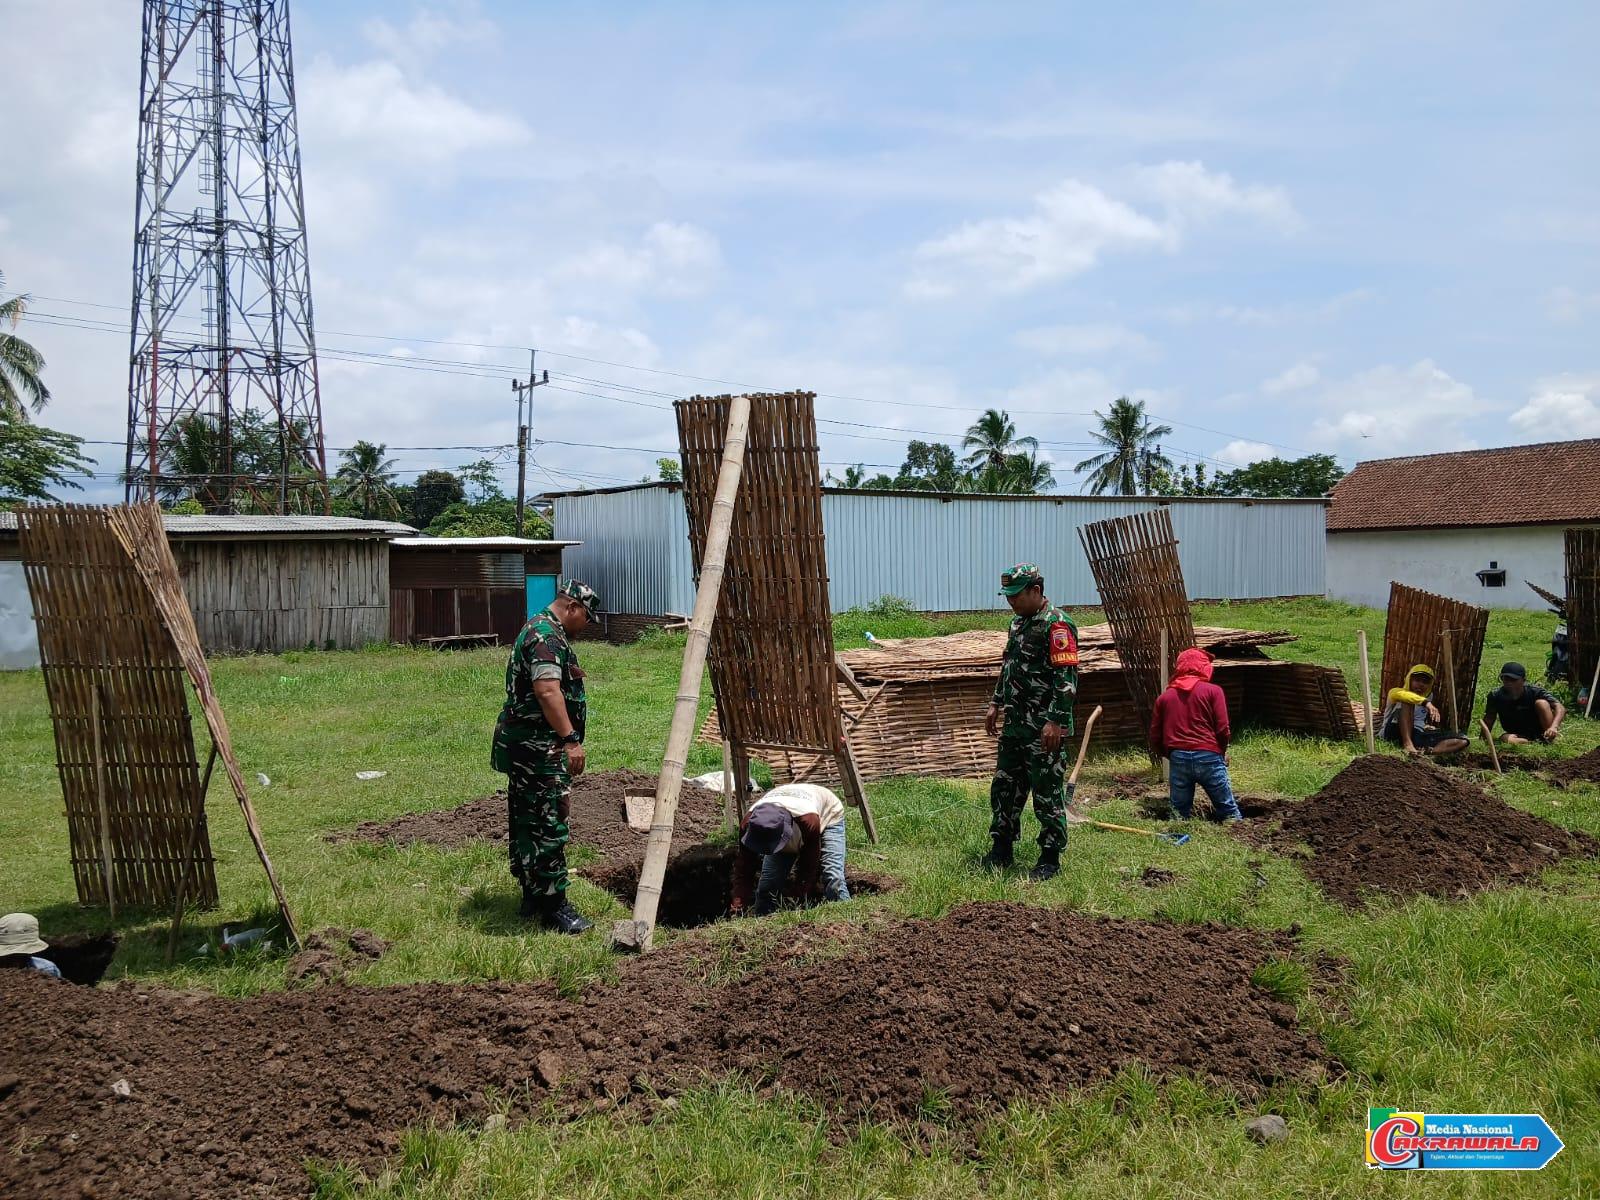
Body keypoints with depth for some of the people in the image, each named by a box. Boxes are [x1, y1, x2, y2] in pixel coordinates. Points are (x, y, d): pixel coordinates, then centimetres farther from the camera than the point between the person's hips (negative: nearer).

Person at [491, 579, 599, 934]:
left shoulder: (538, 630, 20)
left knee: (527, 824, 14)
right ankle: (553, 906, -4)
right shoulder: (547, 635, -15)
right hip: (538, 748, -11)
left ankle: (532, 898, 22)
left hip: (524, 748, 11)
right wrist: (570, 740, -29)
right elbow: (547, 691, -27)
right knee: (548, 826, -8)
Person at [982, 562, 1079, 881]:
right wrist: (996, 704, 21)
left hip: (1044, 730, -9)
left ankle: (1050, 859, 11)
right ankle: (1001, 850, 26)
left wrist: (1055, 721, -23)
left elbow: (1067, 678, -20)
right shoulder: (1018, 622, 14)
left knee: (1047, 794, 0)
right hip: (1014, 725, 9)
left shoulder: (1057, 625, -15)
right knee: (1004, 788, 14)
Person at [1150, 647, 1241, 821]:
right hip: (1209, 758, -2)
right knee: (1229, 813, 7)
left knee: (1179, 816, 9)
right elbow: (1223, 729, -3)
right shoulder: (1213, 691, 2)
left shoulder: (1164, 697, 12)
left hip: (1178, 759, 2)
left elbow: (1155, 737, 11)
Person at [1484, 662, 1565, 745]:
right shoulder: (1495, 696, -12)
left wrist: (1554, 727, -44)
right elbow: (1489, 719, -3)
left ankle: (1550, 740, -21)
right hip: (1518, 736, 0)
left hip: (1540, 731, 0)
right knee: (1508, 739, -34)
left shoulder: (1534, 691, -18)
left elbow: (1560, 708, -27)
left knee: (1542, 703, -25)